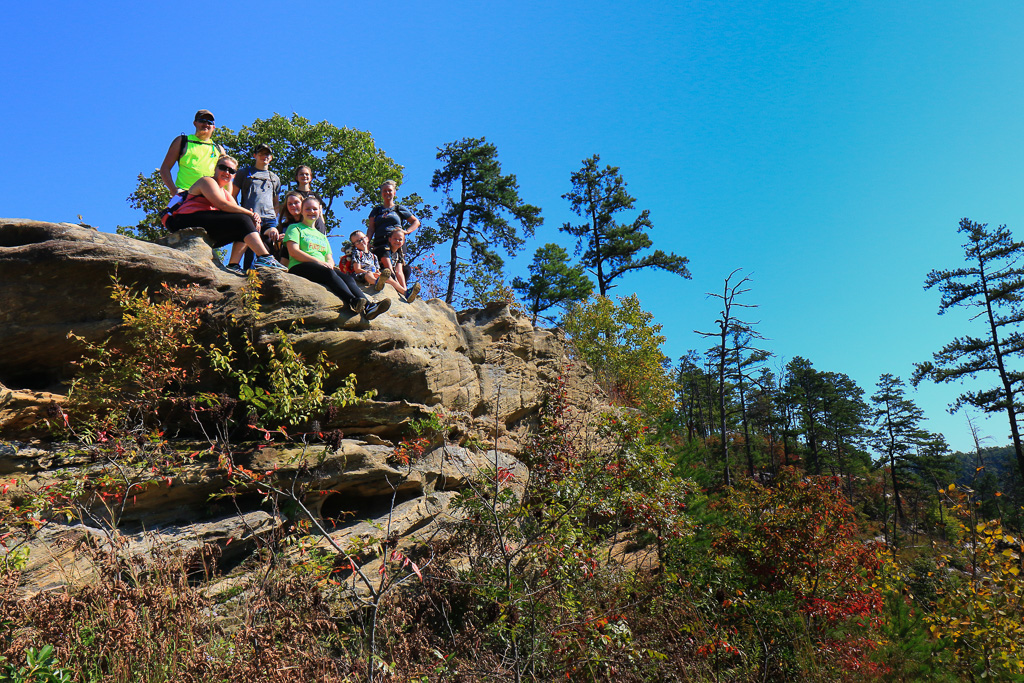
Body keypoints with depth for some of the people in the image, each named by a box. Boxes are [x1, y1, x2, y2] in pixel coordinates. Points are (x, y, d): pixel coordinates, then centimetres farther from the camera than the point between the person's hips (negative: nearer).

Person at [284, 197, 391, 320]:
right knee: (329, 273, -36)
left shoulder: (322, 236, 33)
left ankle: (368, 307, -48)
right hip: (299, 268, -5)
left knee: (348, 277, -25)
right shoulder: (295, 228, 15)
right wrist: (318, 261, -12)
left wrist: (329, 264, -4)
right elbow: (293, 252, -2)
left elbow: (330, 259, 23)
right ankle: (353, 301, -59)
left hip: (323, 269, 5)